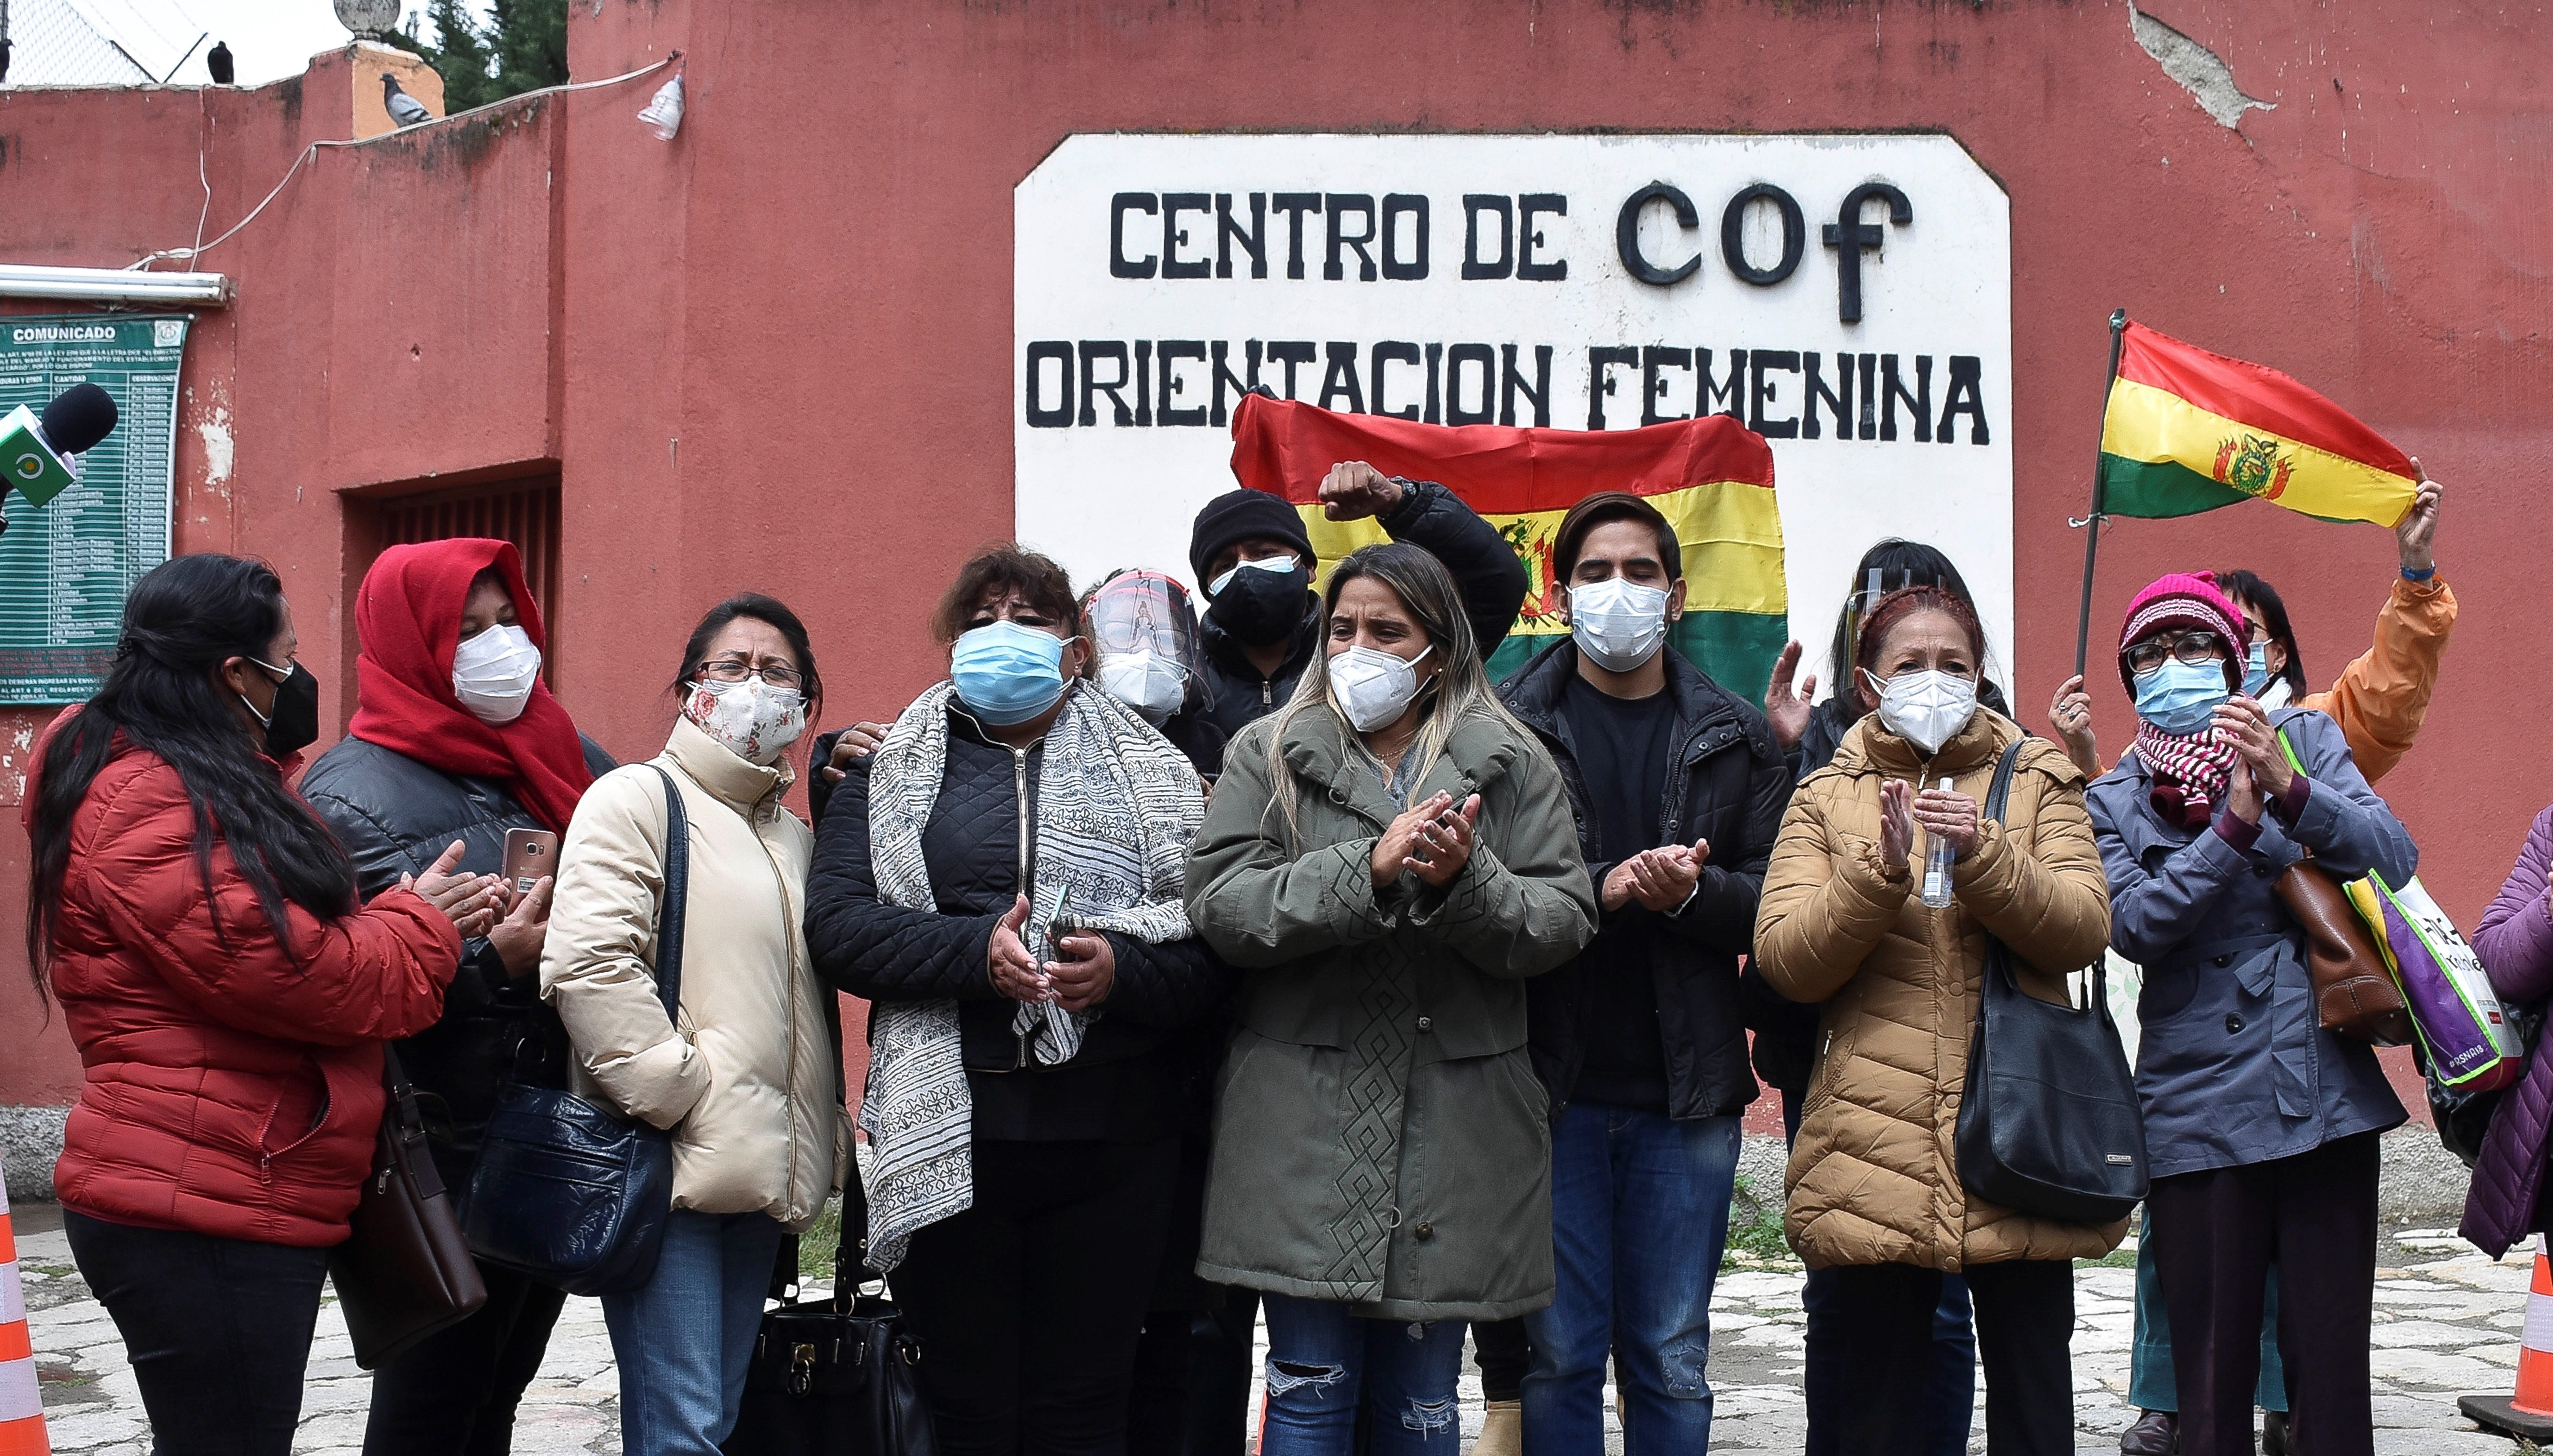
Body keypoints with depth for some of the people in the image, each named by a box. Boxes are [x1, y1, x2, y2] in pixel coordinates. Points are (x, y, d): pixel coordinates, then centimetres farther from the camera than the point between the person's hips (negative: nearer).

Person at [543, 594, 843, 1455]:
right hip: (667, 1168, -8)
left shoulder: (796, 837, 22)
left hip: (762, 1180, 8)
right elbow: (589, 964, -16)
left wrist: (822, 1141, 17)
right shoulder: (638, 799, -2)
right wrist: (682, 1099, -15)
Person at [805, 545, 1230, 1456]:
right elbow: (836, 926, -1)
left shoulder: (1153, 774, 12)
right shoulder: (889, 773, 13)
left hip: (1112, 1133, 0)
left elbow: (1217, 941, 3)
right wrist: (977, 952, -16)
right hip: (946, 1133, 0)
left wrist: (1124, 970, -17)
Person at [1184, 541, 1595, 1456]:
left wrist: (1462, 883, -19)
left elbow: (1564, 924, 0)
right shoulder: (1269, 755, 7)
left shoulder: (1512, 765, 8)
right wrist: (1369, 869, -18)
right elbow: (1220, 907, -6)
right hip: (1307, 1126, -1)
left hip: (1453, 1130, 1)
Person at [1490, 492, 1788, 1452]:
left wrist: (1691, 894, -14)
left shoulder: (1735, 740, 10)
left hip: (1686, 1087, 2)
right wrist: (1600, 890, -19)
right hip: (1552, 1084, -2)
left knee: (1672, 1362, 8)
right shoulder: (1510, 726, 1)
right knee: (1558, 1355, 3)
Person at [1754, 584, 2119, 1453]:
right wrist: (1881, 868, -17)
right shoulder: (1828, 799, 10)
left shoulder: (2038, 782, 11)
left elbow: (2084, 929, -3)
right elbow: (1786, 963, -3)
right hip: (1876, 1149, 0)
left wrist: (1981, 856, -18)